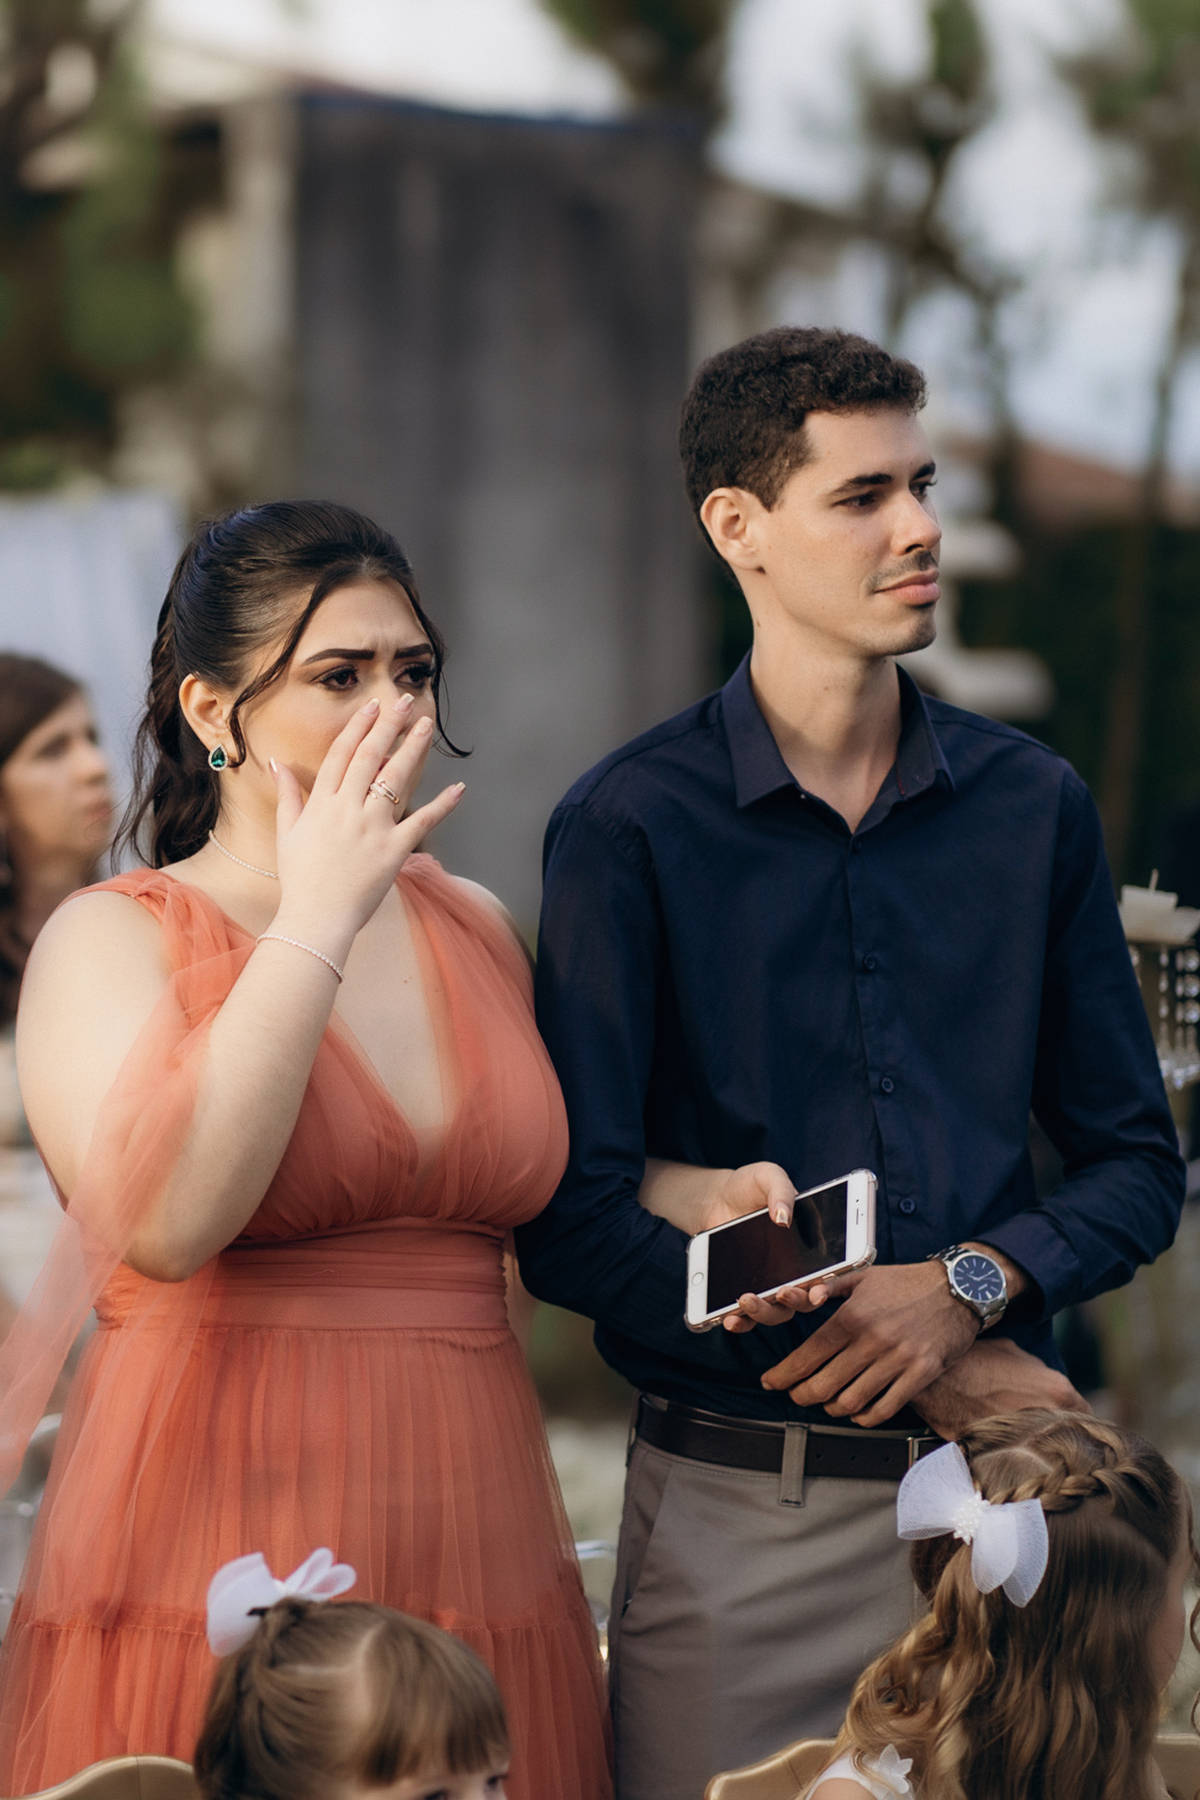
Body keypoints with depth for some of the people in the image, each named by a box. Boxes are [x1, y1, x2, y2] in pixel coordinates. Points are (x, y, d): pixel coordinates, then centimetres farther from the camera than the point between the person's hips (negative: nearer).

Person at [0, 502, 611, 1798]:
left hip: (478, 1557, 5)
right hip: (219, 1556, -5)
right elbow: (164, 1219, -22)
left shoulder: (475, 928, 13)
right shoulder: (111, 938, -4)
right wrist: (316, 921, -18)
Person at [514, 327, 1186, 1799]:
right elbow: (570, 1224, -9)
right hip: (740, 1506, -3)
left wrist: (968, 1288, -9)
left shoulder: (1033, 806, 8)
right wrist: (930, 1380, -9)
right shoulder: (629, 827, -4)